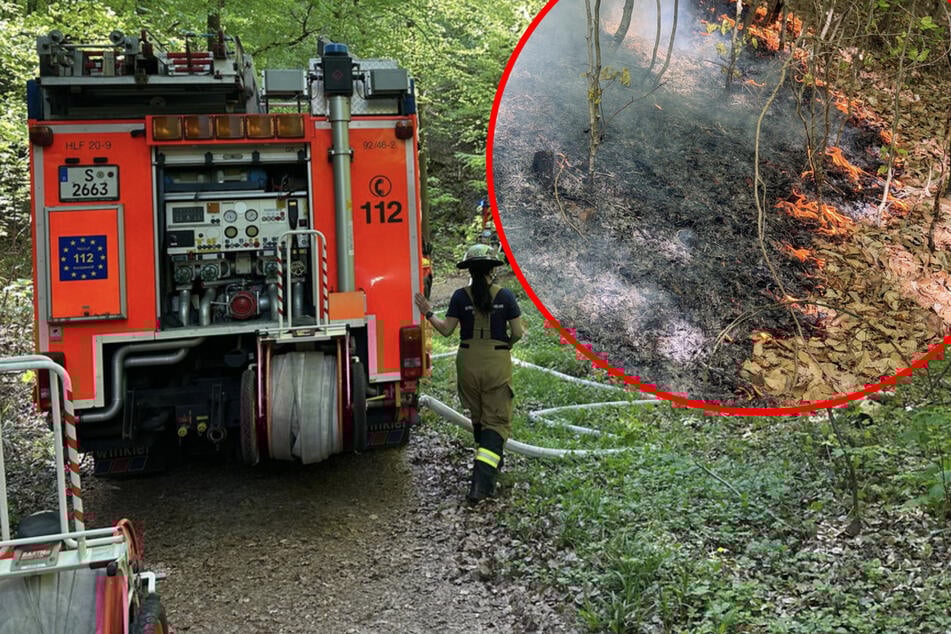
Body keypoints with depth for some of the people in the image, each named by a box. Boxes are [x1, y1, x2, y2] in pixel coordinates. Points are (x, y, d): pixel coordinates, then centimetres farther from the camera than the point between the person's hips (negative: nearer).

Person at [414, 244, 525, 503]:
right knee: (496, 420, 0)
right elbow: (517, 333, -3)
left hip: (468, 361, 2)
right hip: (497, 363, -2)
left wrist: (428, 313, 13)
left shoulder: (460, 296, -4)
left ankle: (492, 463, 39)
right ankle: (482, 479, -16)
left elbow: (446, 330, 0)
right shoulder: (505, 296, -5)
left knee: (478, 416, 21)